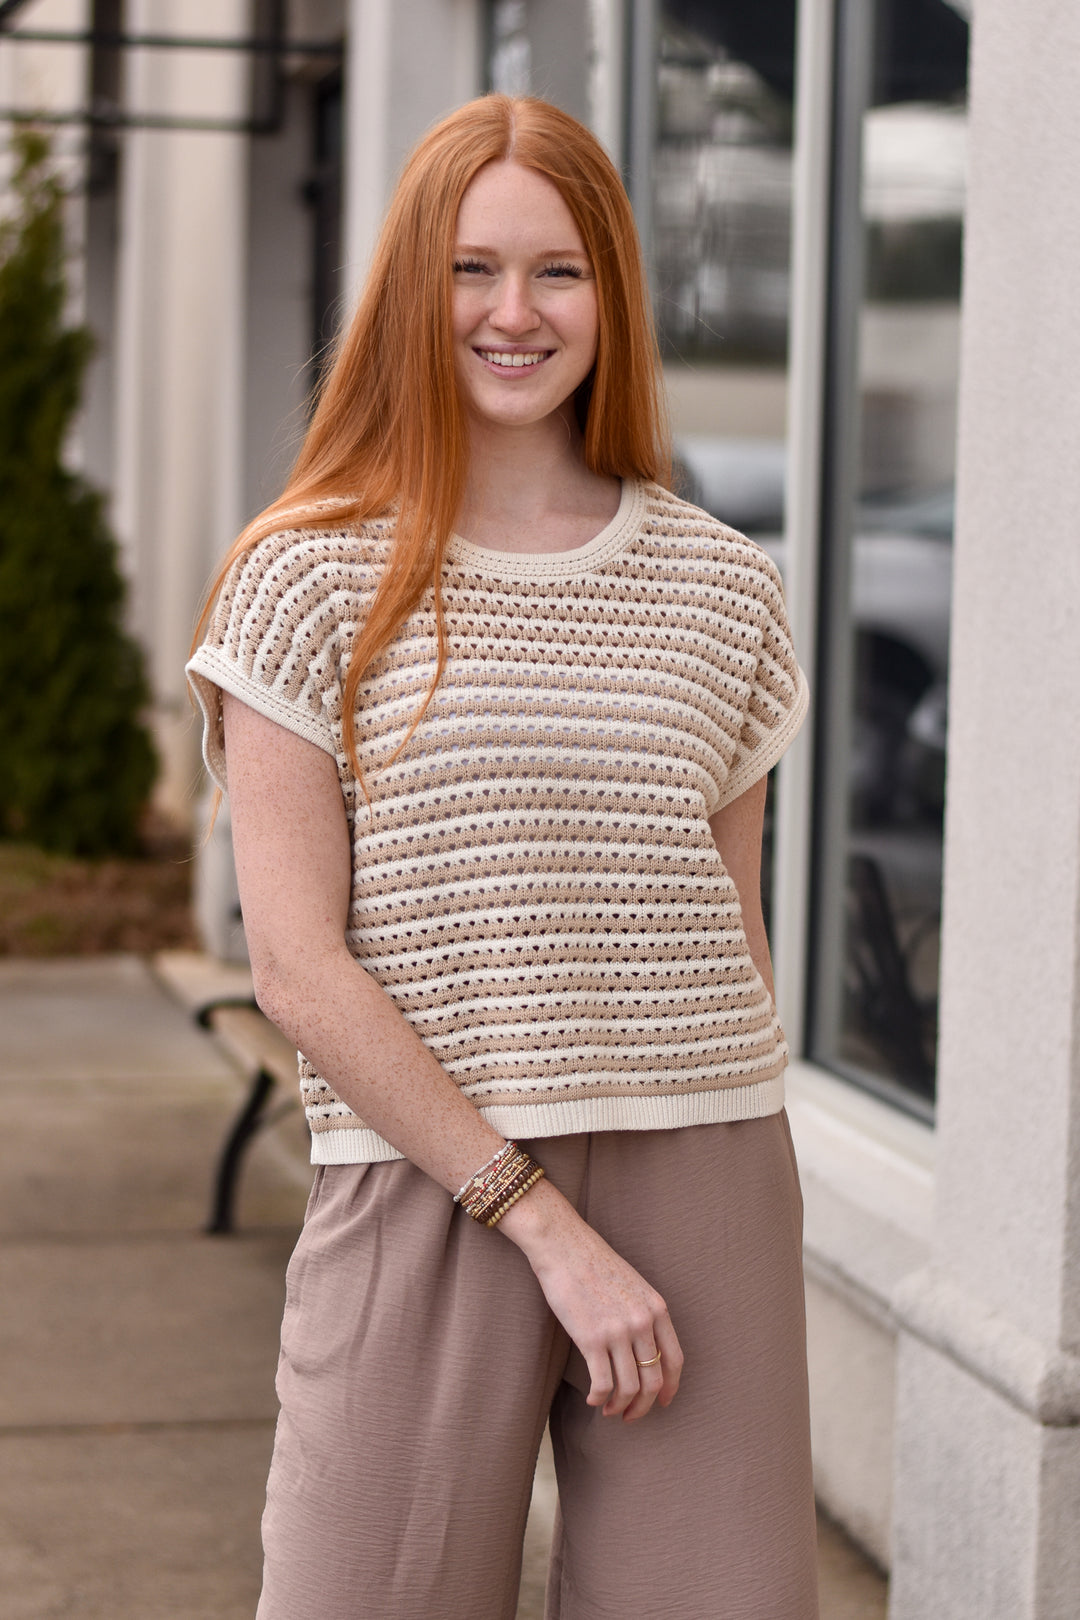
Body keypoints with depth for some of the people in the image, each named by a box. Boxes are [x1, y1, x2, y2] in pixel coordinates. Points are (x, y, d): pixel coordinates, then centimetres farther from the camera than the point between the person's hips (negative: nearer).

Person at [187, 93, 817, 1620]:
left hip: (704, 1190, 3)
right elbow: (297, 967, -7)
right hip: (423, 1191, -2)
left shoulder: (724, 587, 10)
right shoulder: (310, 580, 0)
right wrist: (546, 1223, -11)